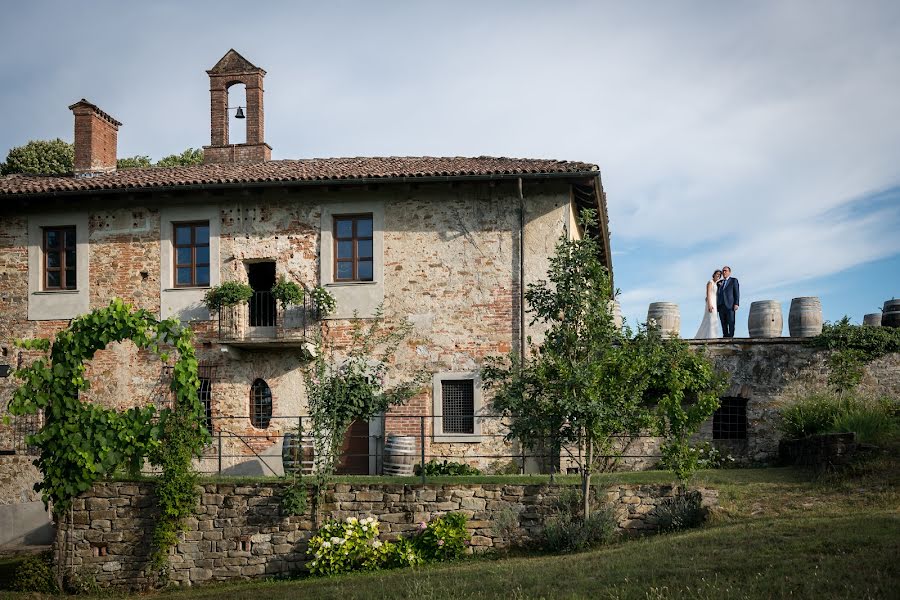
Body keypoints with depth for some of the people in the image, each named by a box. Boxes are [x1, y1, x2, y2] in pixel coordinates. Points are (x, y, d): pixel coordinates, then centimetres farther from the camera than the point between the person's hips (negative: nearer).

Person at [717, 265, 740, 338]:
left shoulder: (734, 280, 7)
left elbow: (737, 293, -1)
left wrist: (736, 304, -11)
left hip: (730, 305, -5)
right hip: (721, 306, 5)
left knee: (731, 323, -10)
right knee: (724, 324, 2)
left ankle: (731, 337, -13)